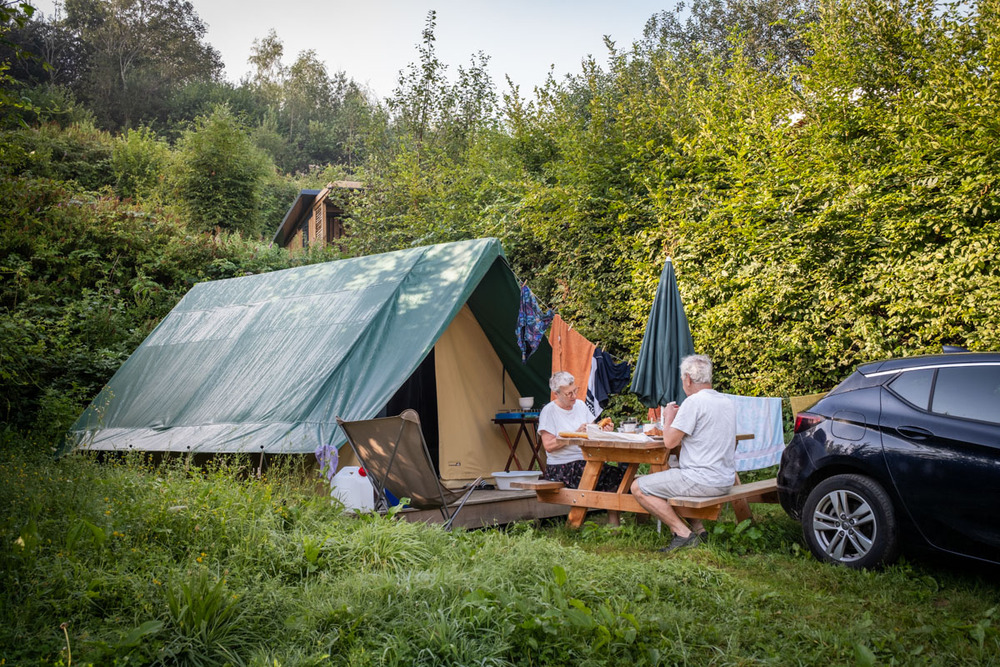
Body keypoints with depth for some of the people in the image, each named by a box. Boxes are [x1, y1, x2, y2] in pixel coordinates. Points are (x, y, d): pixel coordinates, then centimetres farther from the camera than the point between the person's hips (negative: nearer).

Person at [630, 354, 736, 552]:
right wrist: (680, 416, 20)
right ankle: (697, 528, 19)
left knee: (638, 487, -2)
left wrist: (669, 417, 3)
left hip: (703, 481, -9)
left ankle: (684, 533, -6)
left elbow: (670, 442, -15)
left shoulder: (694, 402, -16)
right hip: (725, 480, 9)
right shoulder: (728, 403, 11)